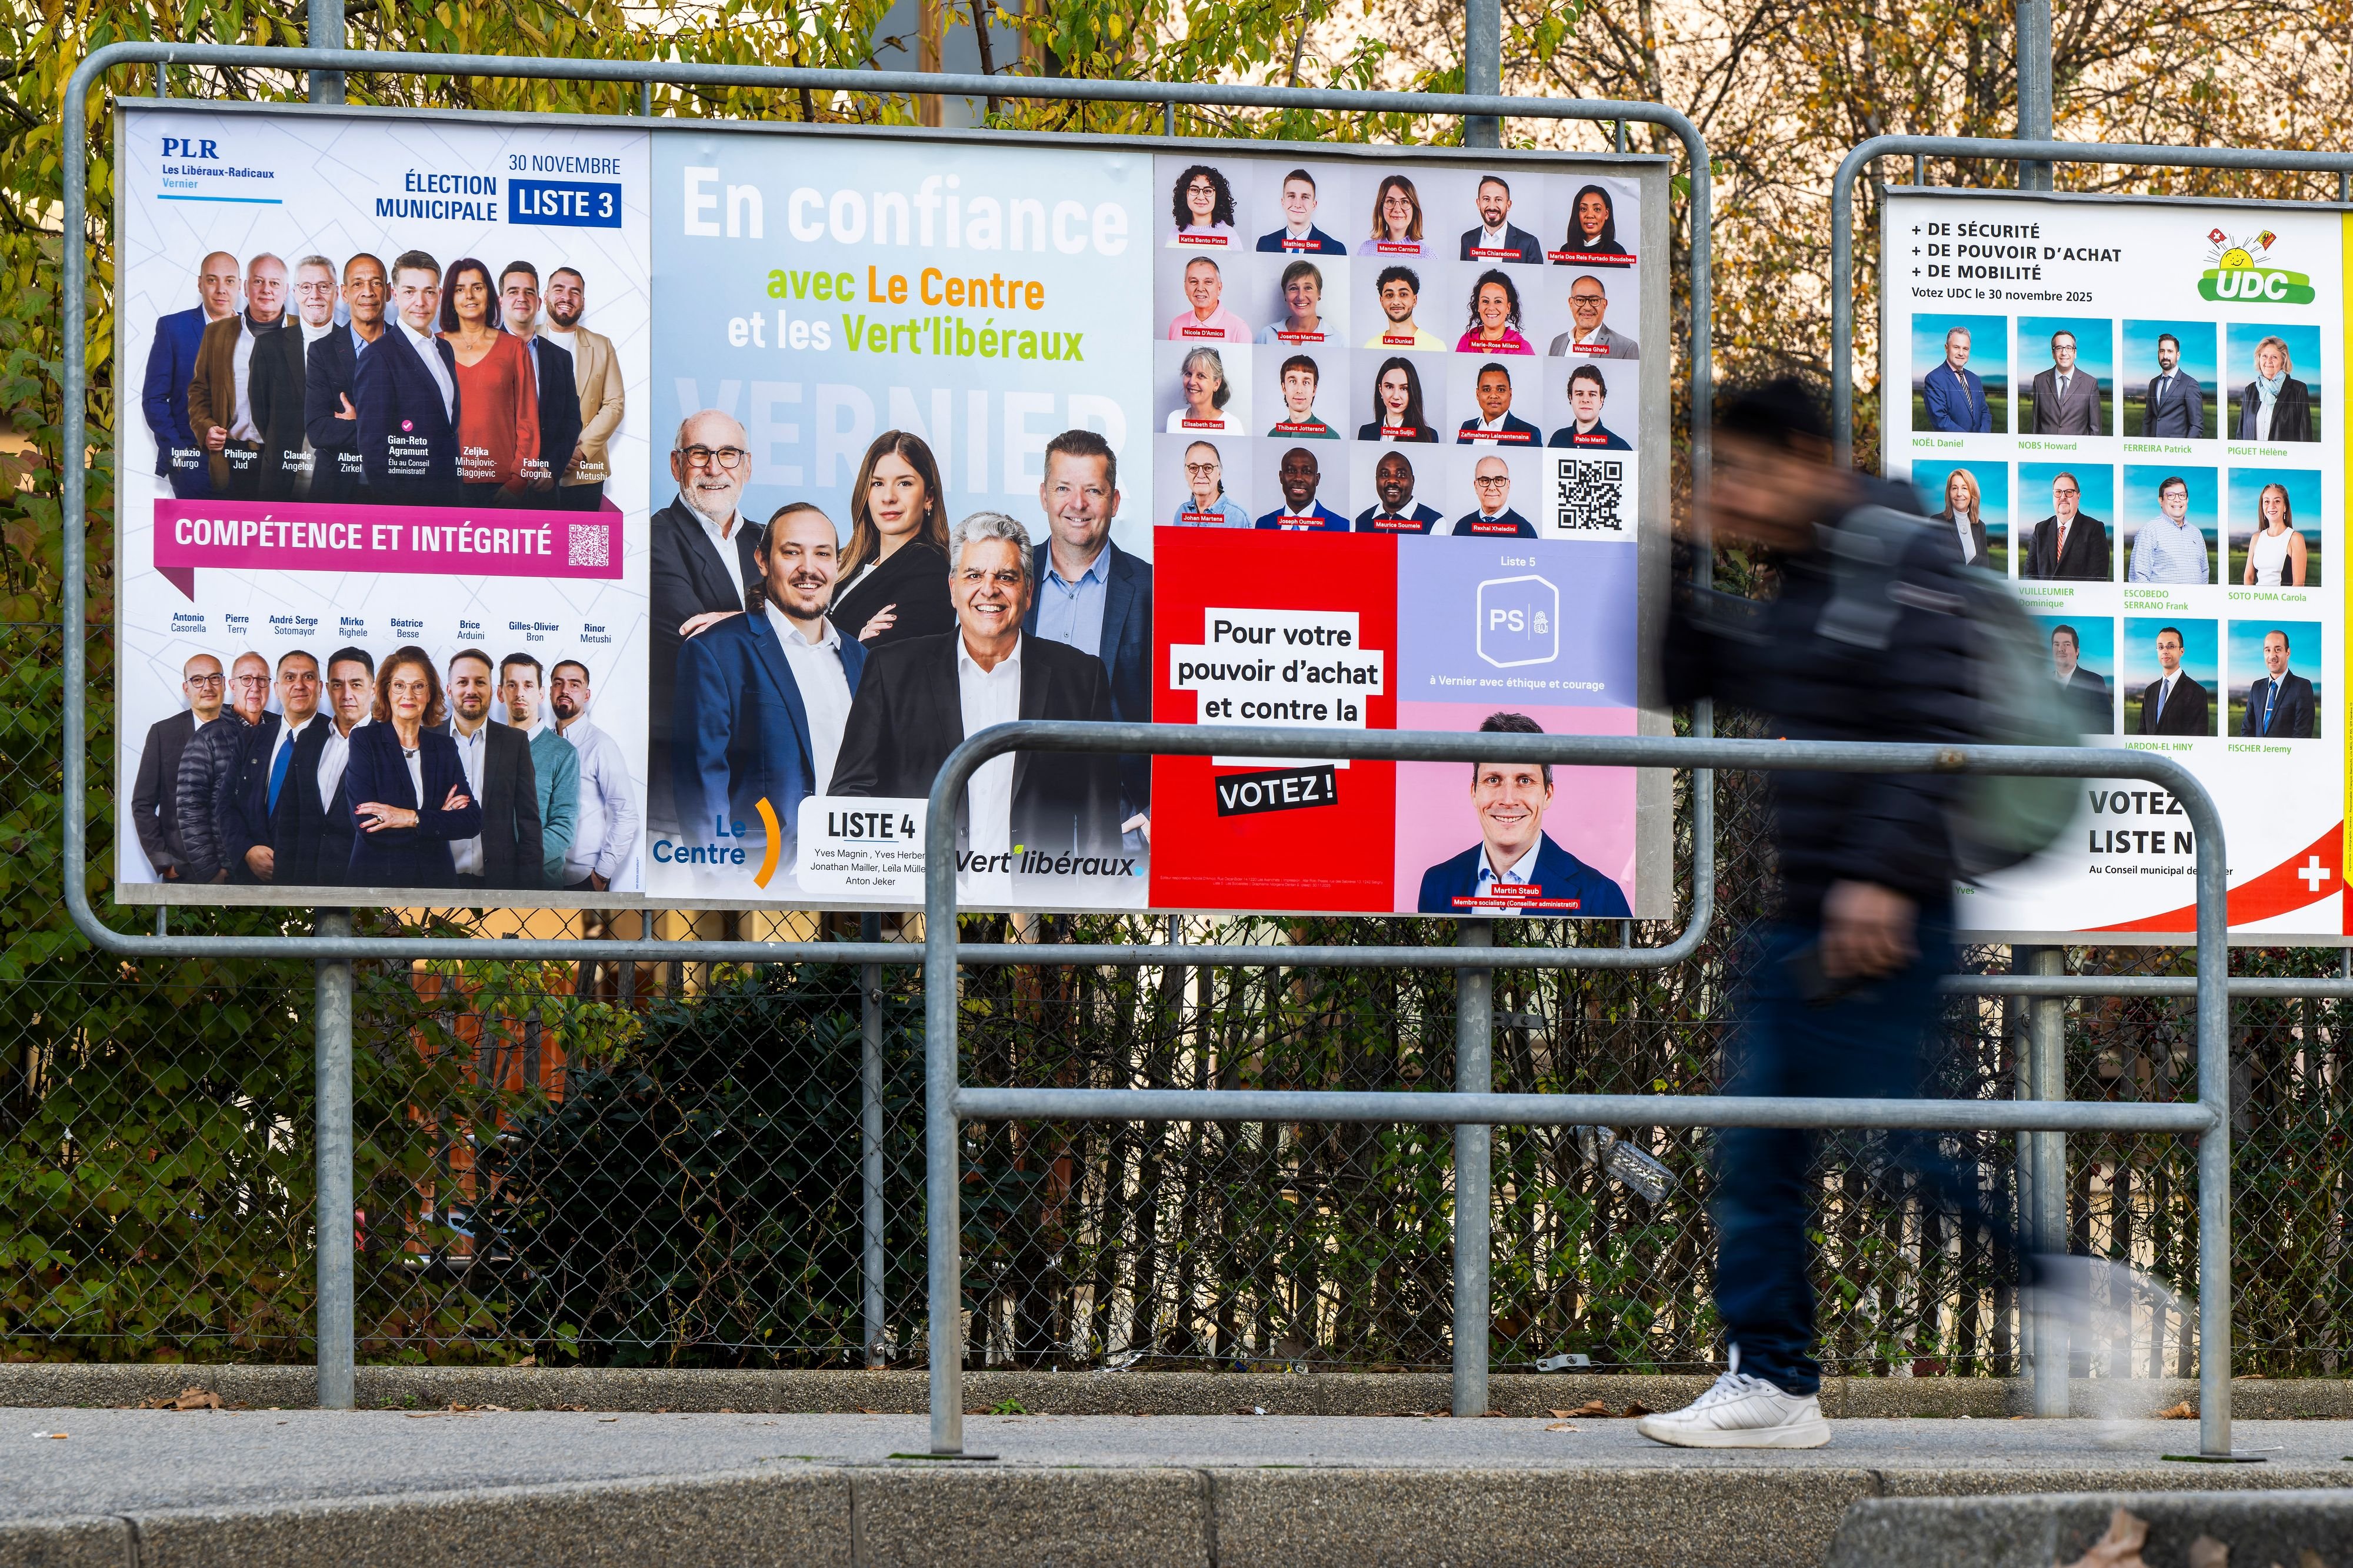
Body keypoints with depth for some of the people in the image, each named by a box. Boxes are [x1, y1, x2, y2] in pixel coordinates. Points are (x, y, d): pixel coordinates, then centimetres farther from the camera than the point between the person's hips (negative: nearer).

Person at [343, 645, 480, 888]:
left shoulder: (445, 747, 6)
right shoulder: (364, 740, -4)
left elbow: (472, 822, -4)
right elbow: (366, 824, -15)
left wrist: (410, 818, -17)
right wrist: (439, 818, -12)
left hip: (436, 878, 3)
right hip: (377, 878, -3)